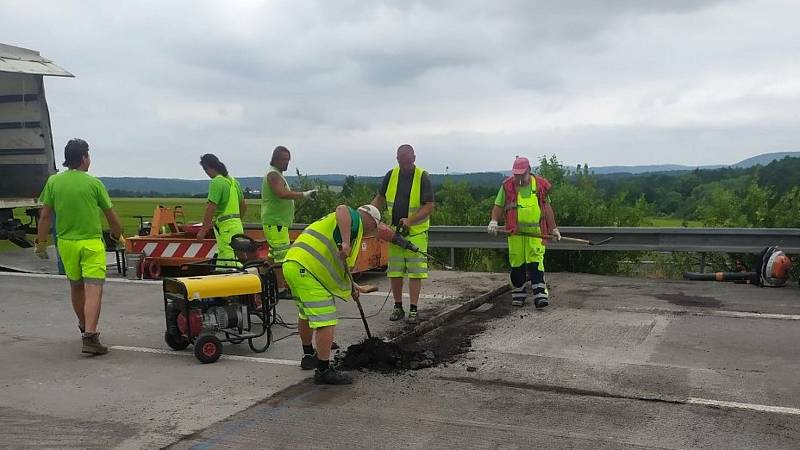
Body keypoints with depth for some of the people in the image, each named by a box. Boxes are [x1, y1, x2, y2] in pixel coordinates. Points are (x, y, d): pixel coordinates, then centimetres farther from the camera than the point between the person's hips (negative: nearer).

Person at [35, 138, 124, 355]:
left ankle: (84, 328, 39)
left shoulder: (53, 182, 1)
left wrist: (41, 242, 12)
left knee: (76, 287, 21)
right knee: (93, 290, -7)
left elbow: (45, 215, 2)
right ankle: (90, 337, -17)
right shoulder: (93, 183, -6)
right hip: (91, 243, -4)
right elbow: (110, 214, 2)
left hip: (66, 242, 4)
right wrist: (118, 235, 18)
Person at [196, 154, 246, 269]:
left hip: (225, 227, -9)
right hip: (237, 225, 9)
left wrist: (203, 230, -12)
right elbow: (243, 206, 21)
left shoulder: (216, 182, -12)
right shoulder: (233, 180, 16)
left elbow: (211, 208, -18)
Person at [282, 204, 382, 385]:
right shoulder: (355, 219, 1)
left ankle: (309, 356, 46)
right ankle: (324, 371, 0)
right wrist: (346, 243, -30)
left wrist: (350, 285, 32)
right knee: (326, 321, -6)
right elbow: (342, 209, -25)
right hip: (307, 270, -11)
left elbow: (335, 263, 34)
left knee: (306, 314, 28)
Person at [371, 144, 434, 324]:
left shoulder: (422, 177, -10)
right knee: (395, 271, 7)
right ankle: (398, 307, 17)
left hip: (416, 232, -4)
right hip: (395, 231, 4)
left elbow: (429, 206, -13)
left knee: (415, 271, -3)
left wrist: (410, 221, -24)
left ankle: (413, 309, 3)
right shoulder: (391, 175, 3)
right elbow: (380, 199, 14)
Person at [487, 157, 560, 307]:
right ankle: (518, 294, 19)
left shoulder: (540, 185, 5)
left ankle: (540, 295, -11)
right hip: (515, 232, 0)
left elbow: (547, 207, 13)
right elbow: (498, 206, 9)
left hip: (536, 232, 0)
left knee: (536, 261, -9)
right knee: (517, 263, 4)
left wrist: (553, 229, 13)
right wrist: (493, 221, -9)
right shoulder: (507, 186, 2)